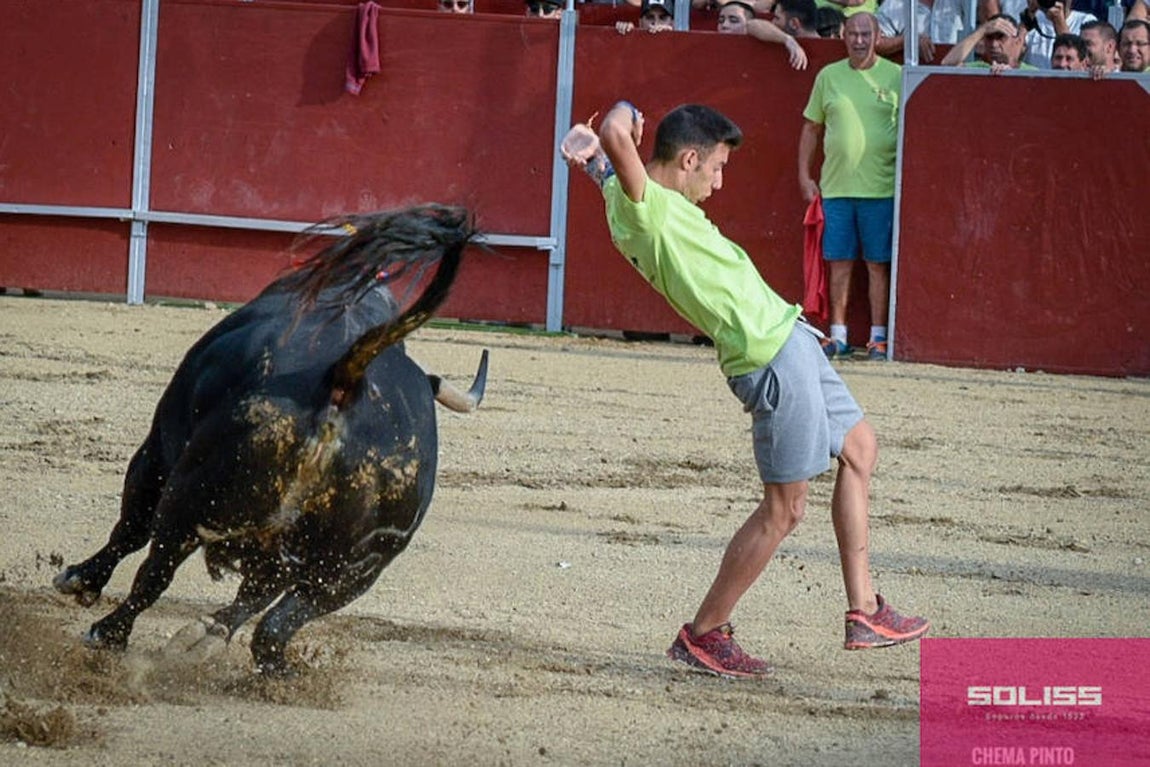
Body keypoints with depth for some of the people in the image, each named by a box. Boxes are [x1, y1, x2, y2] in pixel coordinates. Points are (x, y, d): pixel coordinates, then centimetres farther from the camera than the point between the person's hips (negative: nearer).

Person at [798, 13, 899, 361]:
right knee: (838, 263, 5)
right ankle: (838, 335, 10)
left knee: (878, 264, 0)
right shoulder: (829, 77, 9)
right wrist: (805, 176, 8)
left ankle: (878, 336, 5)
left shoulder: (896, 77, 2)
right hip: (836, 186, 3)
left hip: (881, 188, -2)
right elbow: (811, 128, 15)